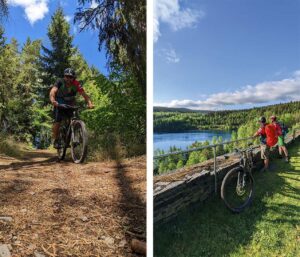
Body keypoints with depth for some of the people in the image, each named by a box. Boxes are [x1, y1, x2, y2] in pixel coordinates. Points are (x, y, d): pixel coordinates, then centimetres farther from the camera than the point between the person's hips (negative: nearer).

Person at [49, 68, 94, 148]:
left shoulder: (76, 84, -19)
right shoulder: (60, 82, -23)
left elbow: (84, 94, -30)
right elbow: (53, 91, -38)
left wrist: (90, 103, -49)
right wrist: (53, 100, -60)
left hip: (70, 104, 2)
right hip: (59, 104, -2)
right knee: (57, 121, -17)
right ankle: (55, 140, -4)